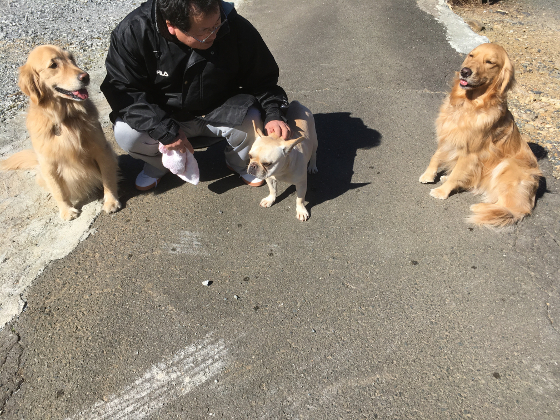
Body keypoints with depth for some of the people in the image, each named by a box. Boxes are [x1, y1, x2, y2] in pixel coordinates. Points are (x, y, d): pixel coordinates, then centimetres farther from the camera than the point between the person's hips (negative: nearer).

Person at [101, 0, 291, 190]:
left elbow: (263, 78, -7)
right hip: (163, 117, 0)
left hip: (220, 113, 0)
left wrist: (273, 114, -25)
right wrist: (165, 130, -30)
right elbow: (121, 90, -18)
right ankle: (158, 162, 11)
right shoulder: (132, 32, -20)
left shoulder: (236, 27, -18)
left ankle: (239, 161, 8)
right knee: (126, 133, -27)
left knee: (252, 120, -30)